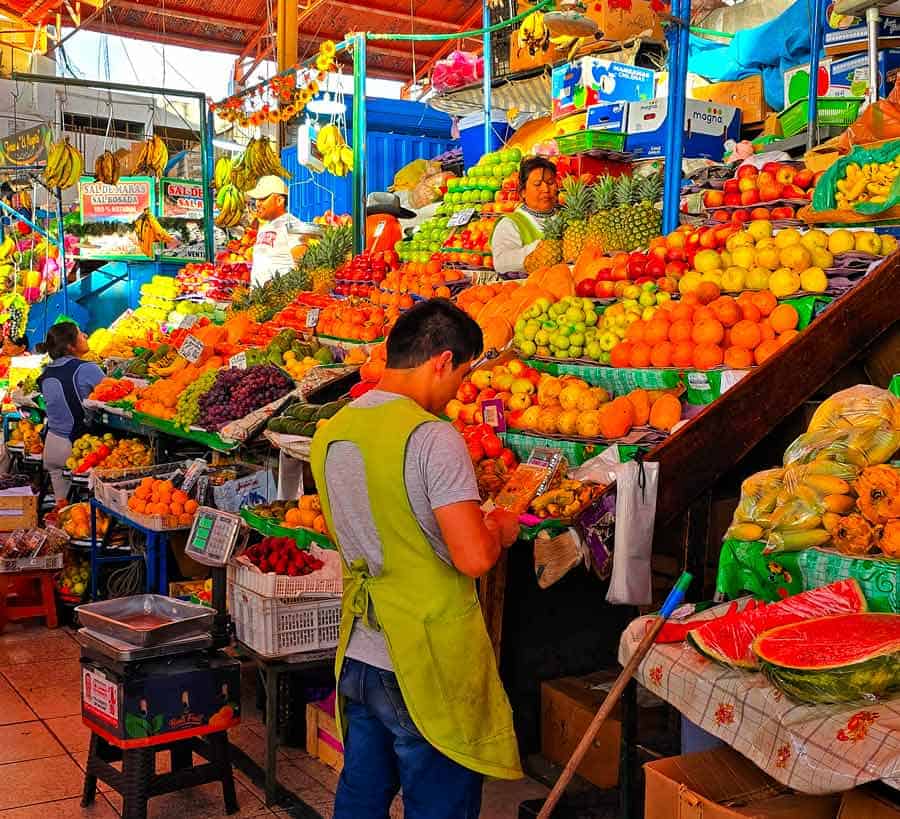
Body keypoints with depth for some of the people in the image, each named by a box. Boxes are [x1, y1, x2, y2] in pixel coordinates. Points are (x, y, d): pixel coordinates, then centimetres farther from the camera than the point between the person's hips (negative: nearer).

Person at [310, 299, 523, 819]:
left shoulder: (330, 433, 4)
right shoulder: (433, 437, -20)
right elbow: (474, 558, -23)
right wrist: (498, 529, -2)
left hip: (357, 657, 7)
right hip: (429, 667, -7)